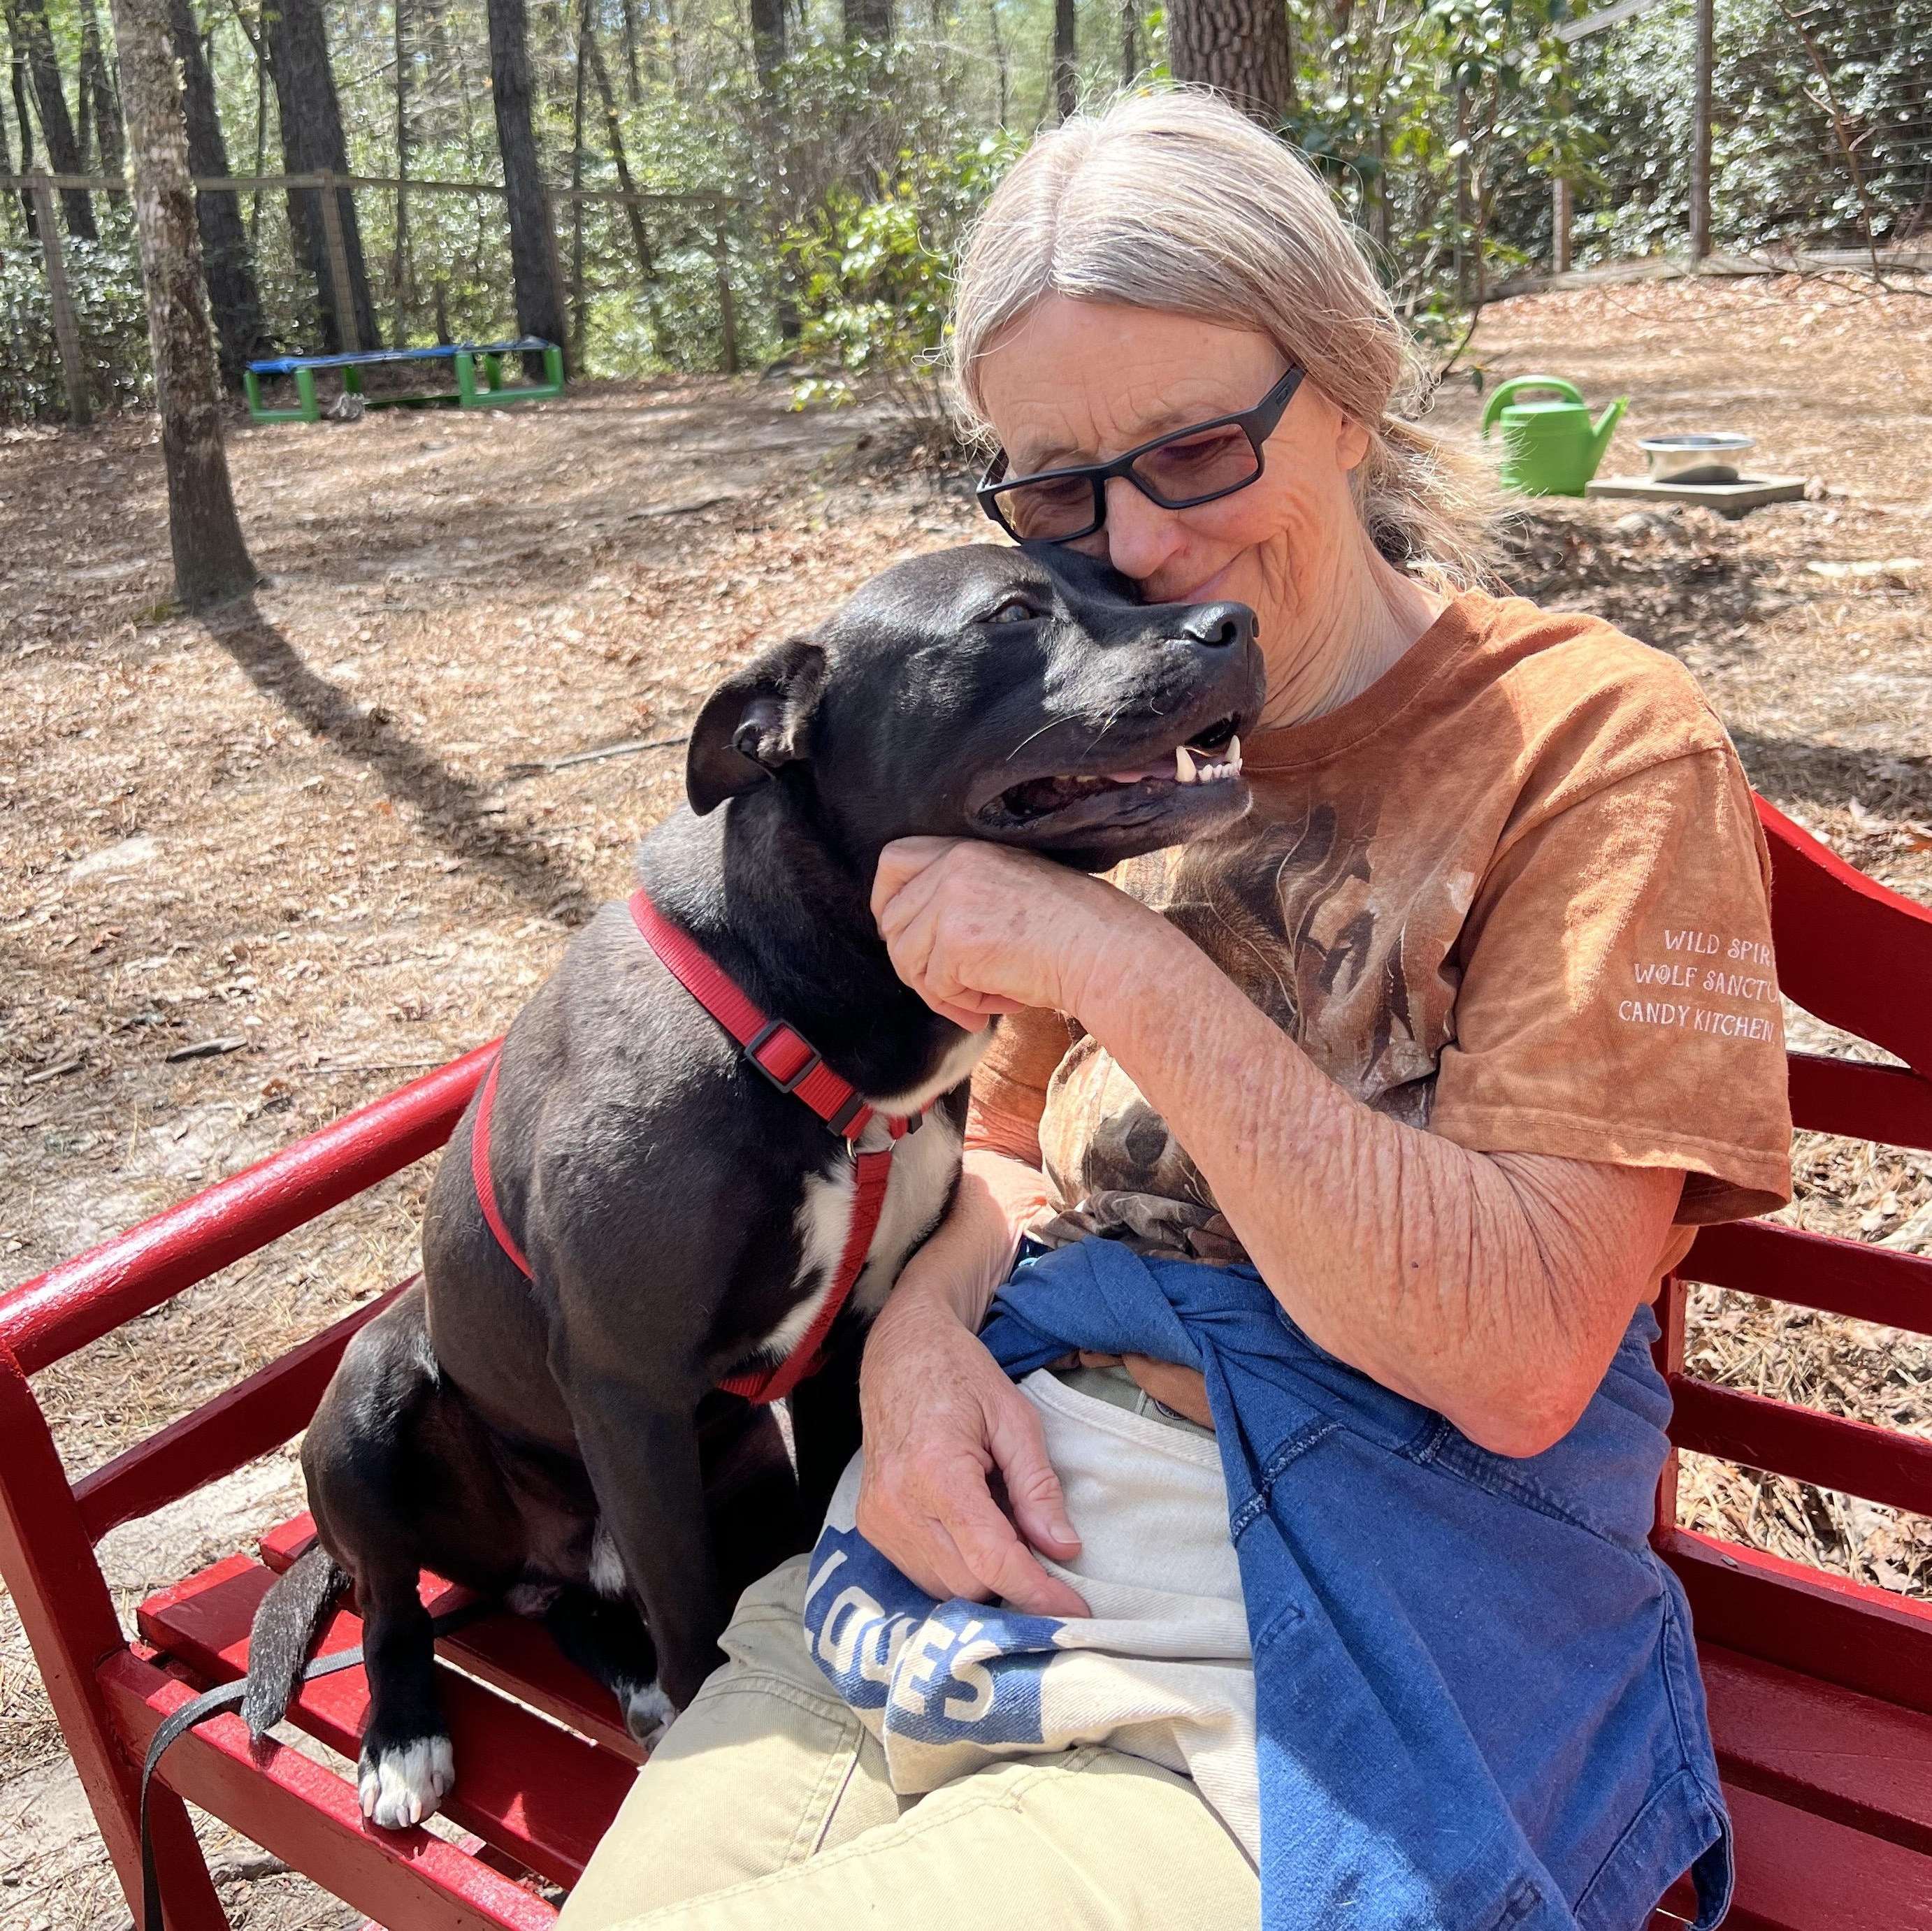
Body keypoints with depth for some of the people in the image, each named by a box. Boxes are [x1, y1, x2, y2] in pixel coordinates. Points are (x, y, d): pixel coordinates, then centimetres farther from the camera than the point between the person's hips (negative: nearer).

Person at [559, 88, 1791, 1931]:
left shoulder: (1592, 740, -9)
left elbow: (1522, 1351, -17)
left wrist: (1139, 972, -22)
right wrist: (918, 1331, -6)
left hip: (1307, 1700, -5)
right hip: (988, 1524, 5)